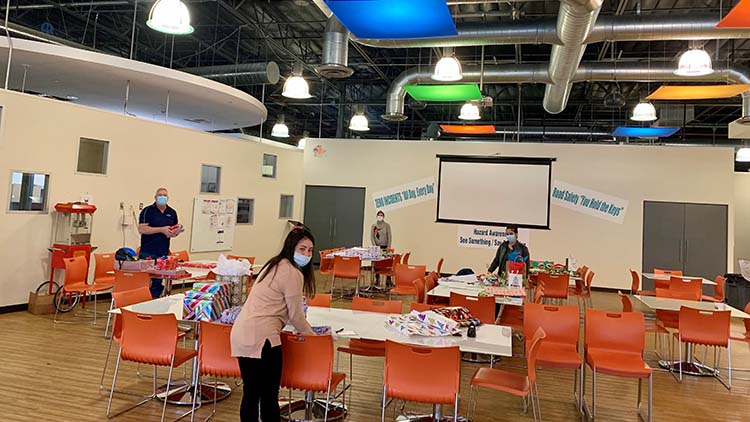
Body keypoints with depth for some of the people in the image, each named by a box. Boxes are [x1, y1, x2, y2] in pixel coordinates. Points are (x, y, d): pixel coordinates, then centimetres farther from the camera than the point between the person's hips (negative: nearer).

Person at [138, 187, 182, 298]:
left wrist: (176, 232, -4)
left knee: (158, 281, 7)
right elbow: (142, 229, -12)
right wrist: (162, 229, -17)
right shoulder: (147, 211, -3)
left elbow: (175, 230, 20)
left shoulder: (172, 213, 12)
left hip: (164, 253, 4)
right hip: (148, 253, -4)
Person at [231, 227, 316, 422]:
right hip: (261, 337, -9)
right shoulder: (293, 273, -10)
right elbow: (296, 316, -3)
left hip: (241, 334, 9)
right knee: (269, 396, 3)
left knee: (250, 394, 17)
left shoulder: (274, 265, 18)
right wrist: (313, 336, 15)